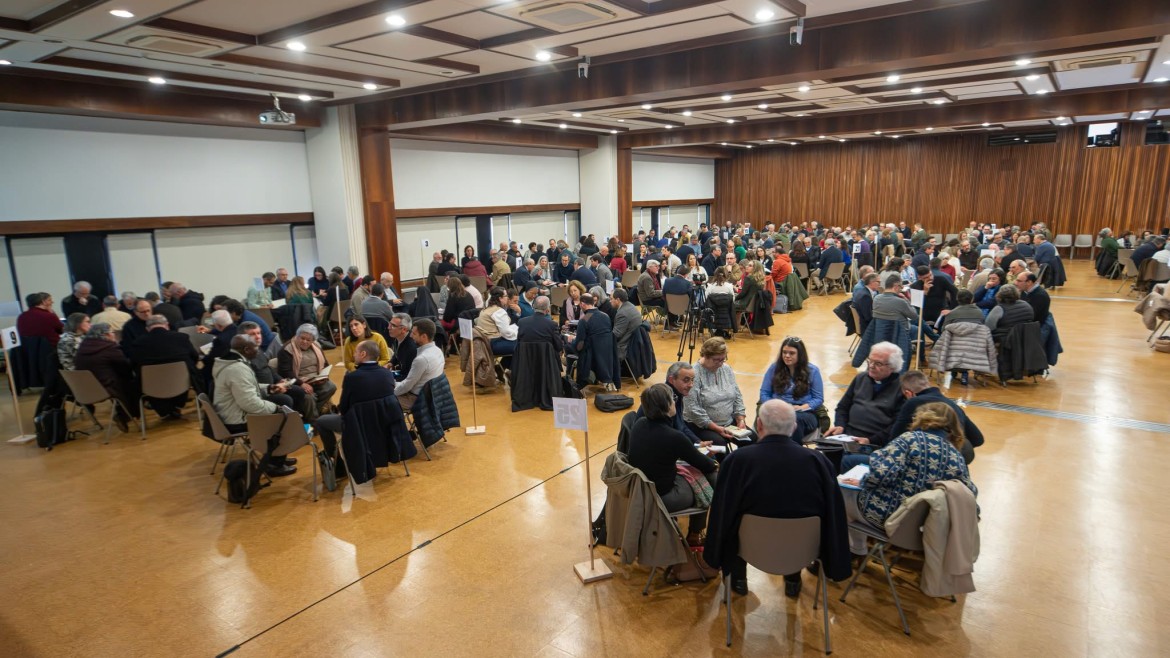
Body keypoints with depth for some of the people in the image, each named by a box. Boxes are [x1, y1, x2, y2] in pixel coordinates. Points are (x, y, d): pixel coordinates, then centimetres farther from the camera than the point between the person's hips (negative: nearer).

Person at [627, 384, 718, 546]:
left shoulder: (639, 424, -6)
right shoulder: (673, 437, -27)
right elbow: (702, 464, -9)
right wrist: (715, 464, 12)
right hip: (661, 498, -7)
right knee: (707, 475, 14)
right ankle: (694, 536, 32)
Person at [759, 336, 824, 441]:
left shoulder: (812, 371, 11)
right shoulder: (774, 368, 14)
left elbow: (818, 398, 7)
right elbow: (764, 393, 13)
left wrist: (802, 407, -11)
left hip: (805, 413, 0)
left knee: (795, 419, -39)